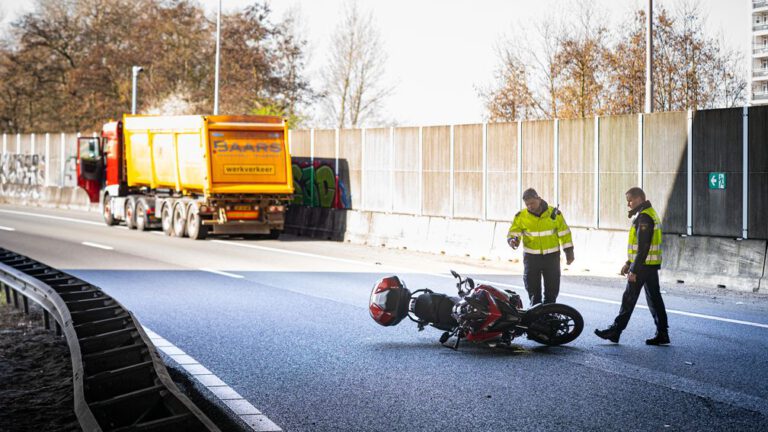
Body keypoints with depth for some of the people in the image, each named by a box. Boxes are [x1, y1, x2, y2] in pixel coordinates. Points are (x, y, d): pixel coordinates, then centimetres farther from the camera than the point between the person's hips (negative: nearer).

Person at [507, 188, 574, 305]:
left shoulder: (554, 213, -3)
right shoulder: (521, 216, -4)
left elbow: (564, 233, 4)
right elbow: (513, 233, 0)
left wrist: (569, 252, 3)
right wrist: (513, 240, -23)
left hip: (551, 256, 0)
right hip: (531, 257, 0)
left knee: (552, 289, 5)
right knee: (533, 291, 0)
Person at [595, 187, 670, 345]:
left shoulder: (644, 217, -16)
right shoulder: (650, 214, 17)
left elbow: (643, 248, -22)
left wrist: (634, 270, -21)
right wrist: (628, 263, 24)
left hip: (643, 266, -10)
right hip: (652, 266, 10)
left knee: (629, 299, -3)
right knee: (654, 298, 9)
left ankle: (615, 331, 3)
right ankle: (662, 334, 9)